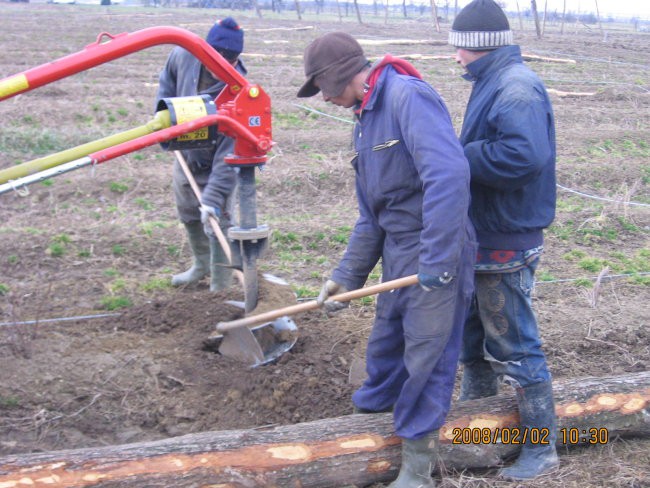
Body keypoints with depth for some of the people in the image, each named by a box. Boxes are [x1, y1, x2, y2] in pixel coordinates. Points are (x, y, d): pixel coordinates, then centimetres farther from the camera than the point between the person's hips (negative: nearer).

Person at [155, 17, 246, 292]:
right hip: (186, 157, 6)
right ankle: (201, 266, 47)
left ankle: (221, 289, 5)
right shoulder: (185, 56, -23)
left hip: (215, 167, -6)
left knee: (217, 223, -9)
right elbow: (167, 81, 5)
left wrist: (214, 197, -41)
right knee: (189, 216, 22)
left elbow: (228, 154, -37)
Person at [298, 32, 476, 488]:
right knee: (385, 347, 21)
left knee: (427, 357, 2)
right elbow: (371, 217, 18)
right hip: (397, 256, 9)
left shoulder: (408, 96, -16)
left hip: (436, 254, -9)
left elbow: (449, 176, -30)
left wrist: (436, 262, -31)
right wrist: (346, 276, 13)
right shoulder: (365, 121, 14)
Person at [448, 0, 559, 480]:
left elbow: (525, 153, -37)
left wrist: (459, 157, -26)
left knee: (515, 348, 1)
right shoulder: (493, 83, 11)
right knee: (472, 334, 23)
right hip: (484, 236, 10)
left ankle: (541, 449, 15)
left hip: (506, 245, -10)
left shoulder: (516, 87, -21)